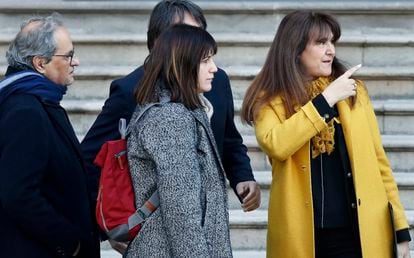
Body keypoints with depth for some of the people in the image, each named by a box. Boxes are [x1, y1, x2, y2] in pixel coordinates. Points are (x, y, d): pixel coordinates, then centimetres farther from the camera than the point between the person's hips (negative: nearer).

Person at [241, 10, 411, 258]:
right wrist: (326, 99, -15)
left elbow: (377, 158, 8)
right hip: (300, 232, -1)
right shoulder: (270, 98, 0)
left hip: (358, 229, 2)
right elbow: (276, 145, -19)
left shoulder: (353, 91, 7)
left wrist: (400, 224, 3)